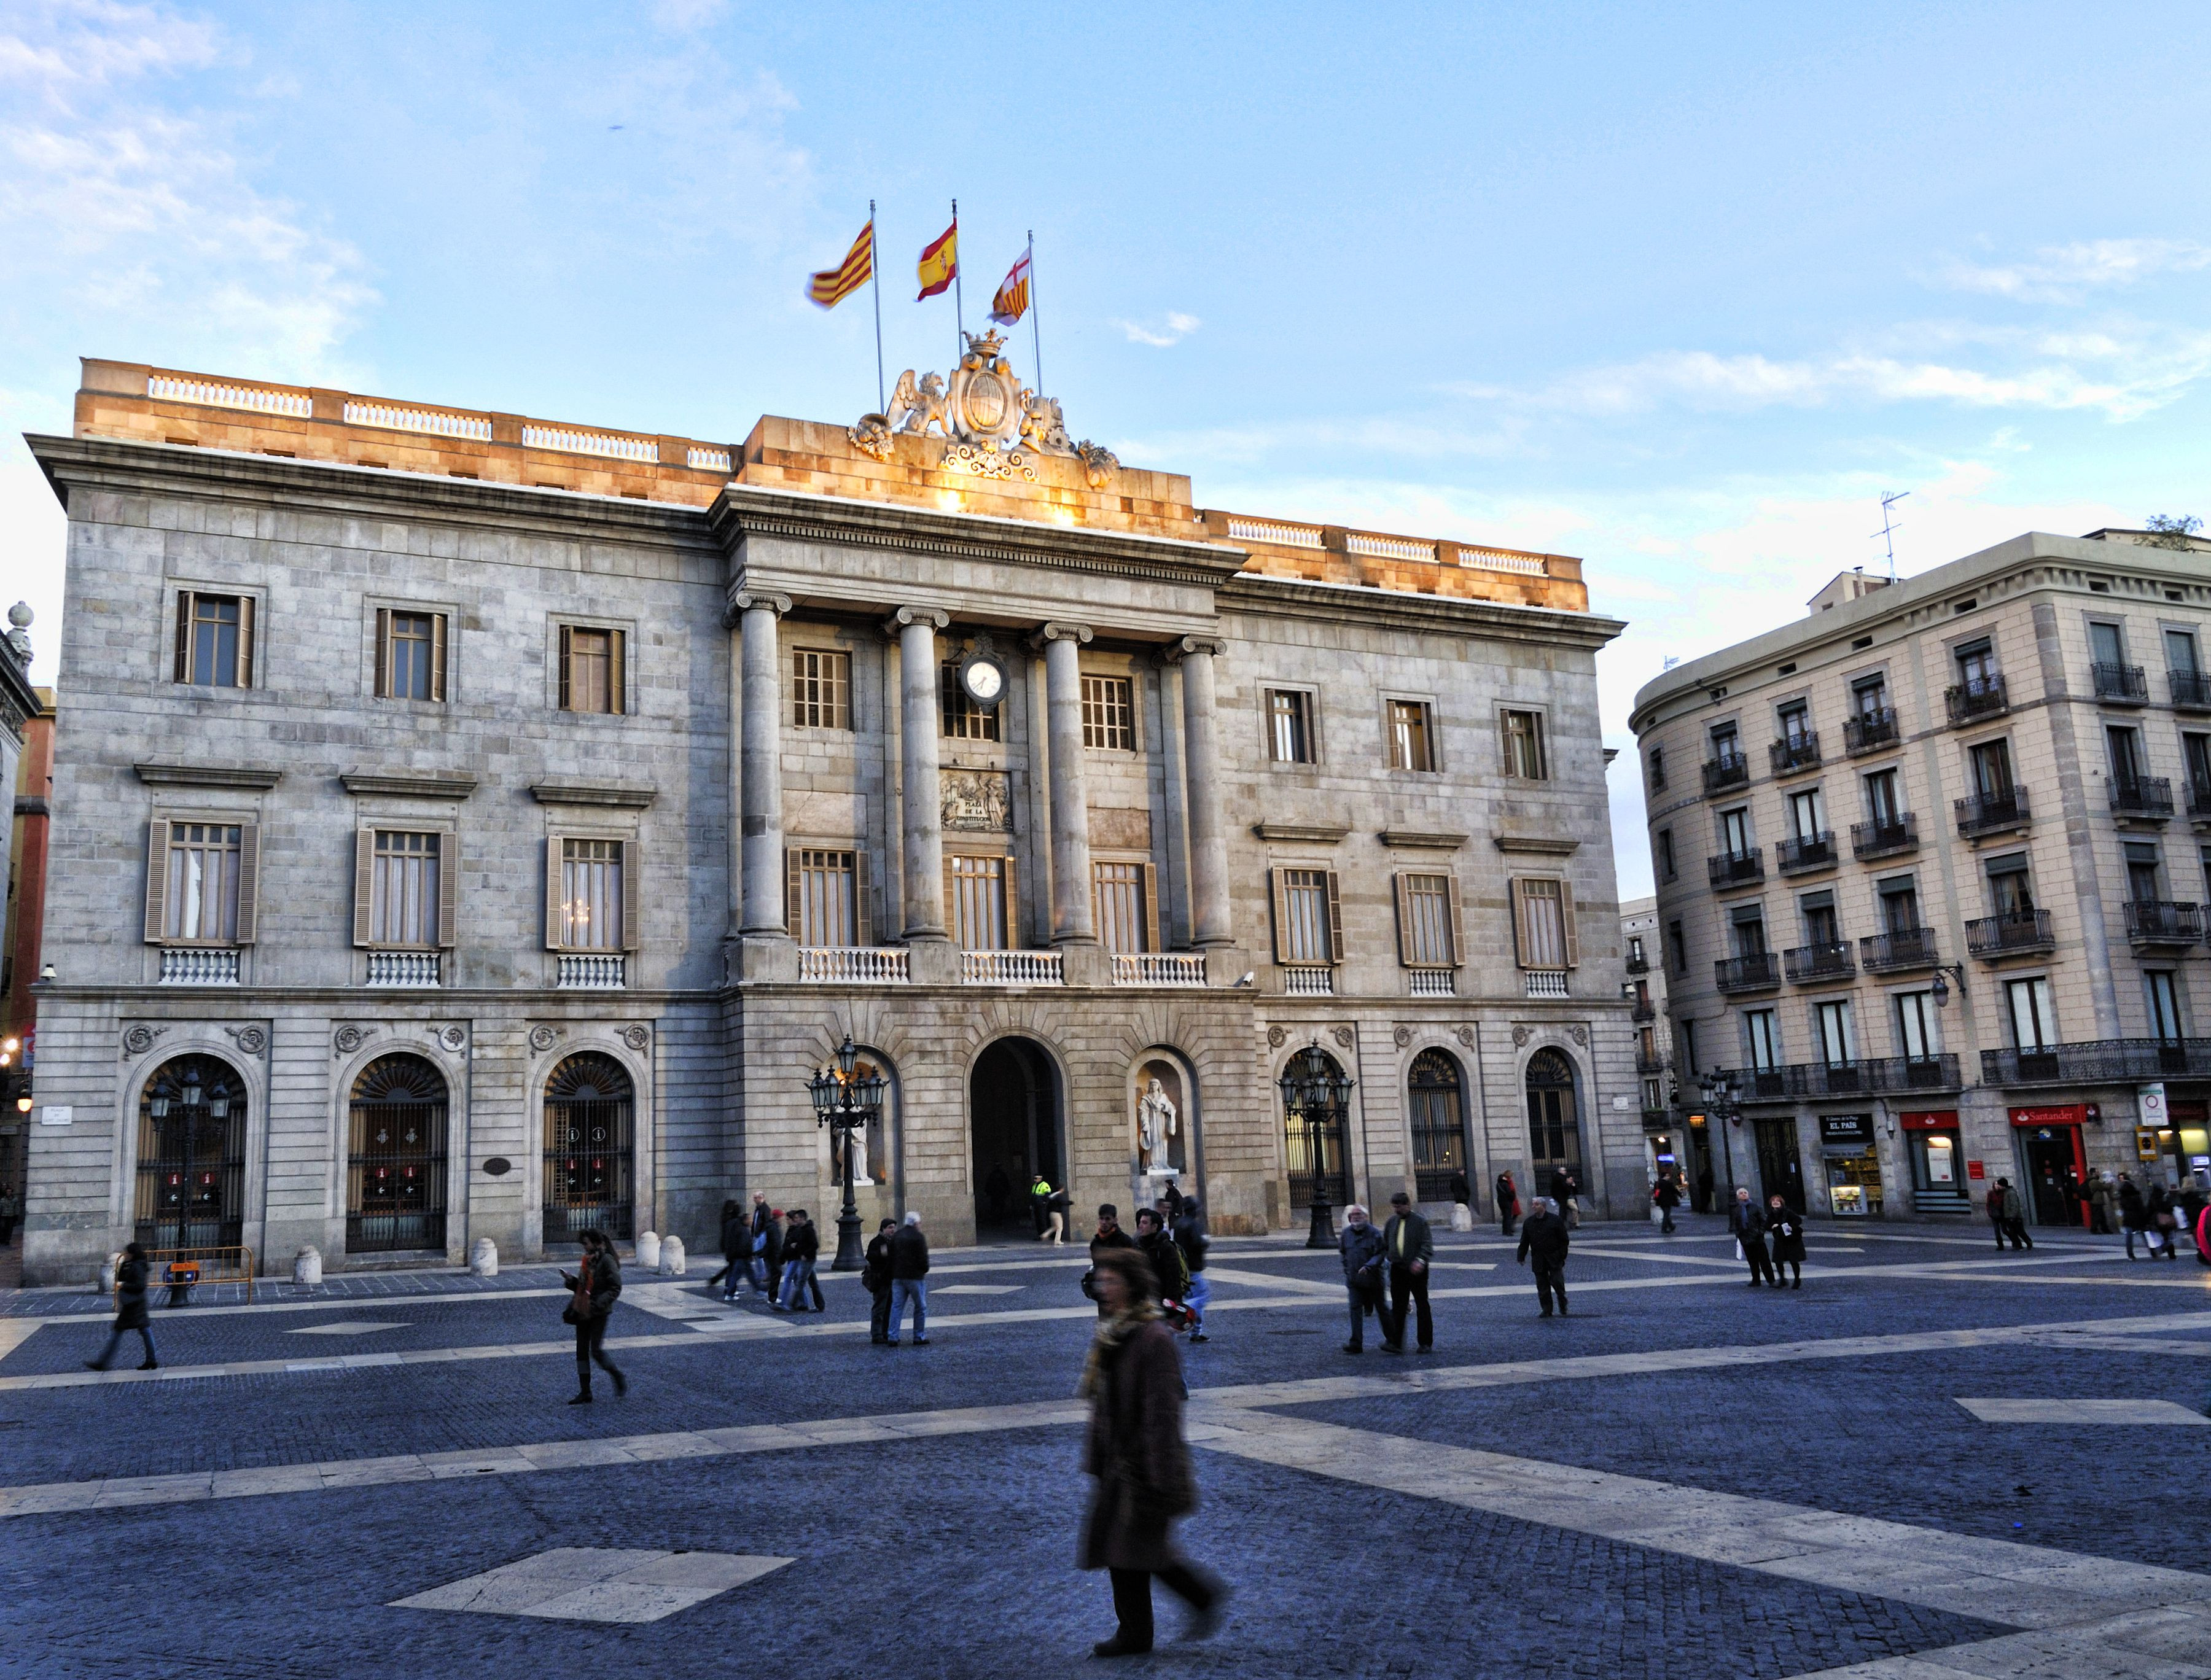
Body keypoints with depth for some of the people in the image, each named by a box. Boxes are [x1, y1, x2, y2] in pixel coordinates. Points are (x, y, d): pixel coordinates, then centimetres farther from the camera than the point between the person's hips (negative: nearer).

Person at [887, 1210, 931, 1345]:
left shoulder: (896, 1236, 11)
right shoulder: (918, 1237, -10)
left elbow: (891, 1257, 13)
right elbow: (923, 1258, -12)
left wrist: (894, 1273, 18)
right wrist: (925, 1270, 6)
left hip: (897, 1277, 6)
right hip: (915, 1277, -6)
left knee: (897, 1307, 5)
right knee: (920, 1307, 7)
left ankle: (892, 1337, -2)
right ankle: (919, 1337, 8)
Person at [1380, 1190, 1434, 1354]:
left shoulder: (1420, 1222, -7)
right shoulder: (1392, 1222, 9)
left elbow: (1428, 1245, -14)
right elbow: (1384, 1244, 17)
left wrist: (1421, 1260, -30)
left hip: (1417, 1271, -4)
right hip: (1398, 1270, 4)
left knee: (1423, 1307, 5)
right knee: (1398, 1308, 2)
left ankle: (1426, 1343, 14)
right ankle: (1395, 1342, 2)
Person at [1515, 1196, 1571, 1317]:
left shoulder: (1555, 1220, -4)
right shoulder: (1529, 1222, 7)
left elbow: (1564, 1240, -1)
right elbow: (1524, 1242, 12)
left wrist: (1562, 1256, -6)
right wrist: (1521, 1257, 7)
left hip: (1554, 1258, -3)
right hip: (1538, 1260, 3)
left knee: (1557, 1282, -5)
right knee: (1542, 1286, 3)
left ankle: (1563, 1308, 16)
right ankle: (1547, 1310, 11)